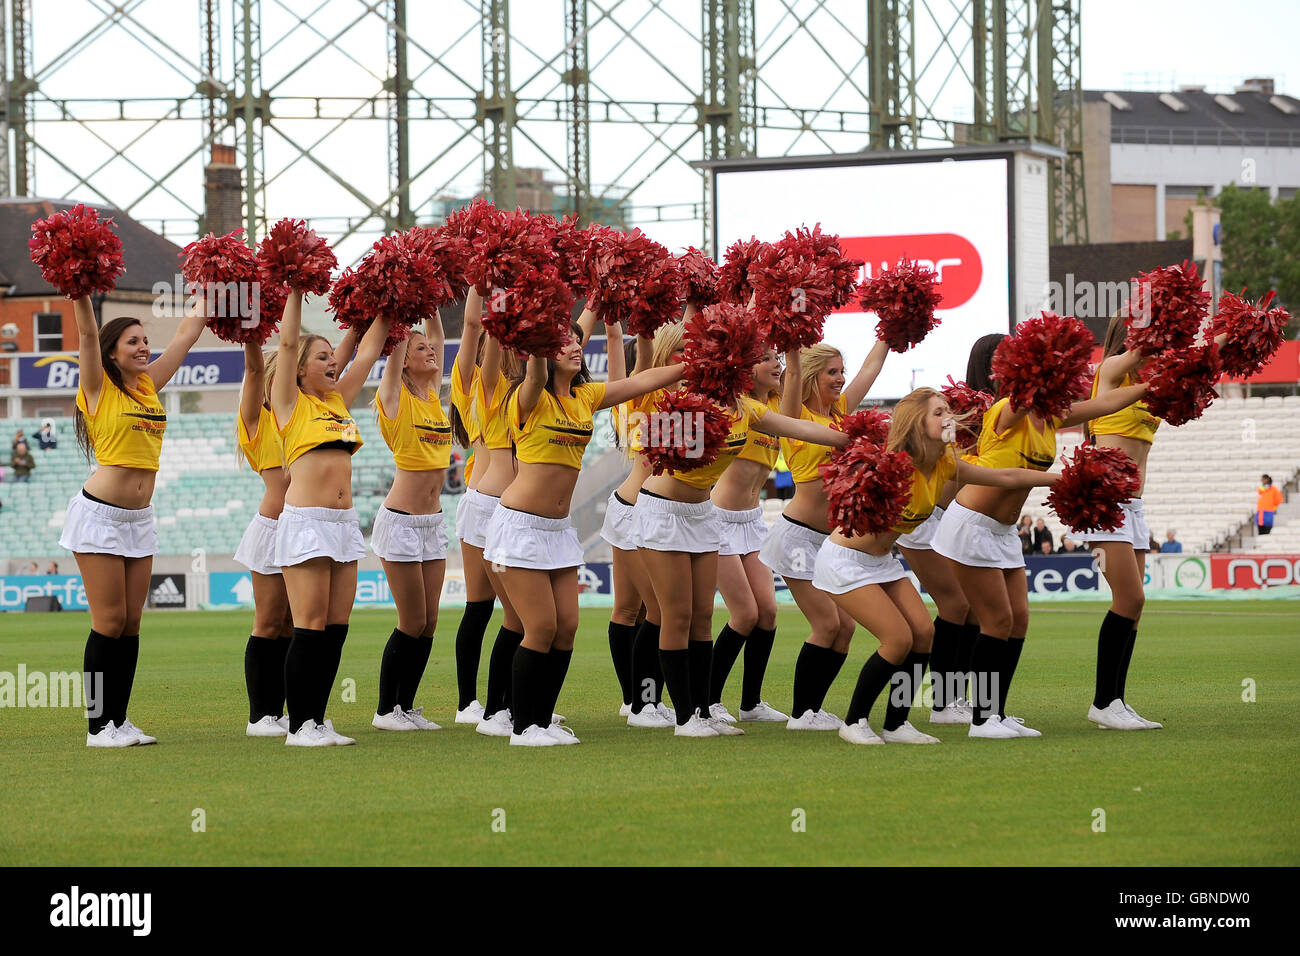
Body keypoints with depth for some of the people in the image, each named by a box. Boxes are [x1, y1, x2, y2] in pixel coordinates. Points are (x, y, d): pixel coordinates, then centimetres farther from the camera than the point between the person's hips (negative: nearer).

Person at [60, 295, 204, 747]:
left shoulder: (148, 385, 11)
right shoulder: (99, 388, -5)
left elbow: (186, 334, 17)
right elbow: (87, 332, -17)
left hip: (139, 519, 6)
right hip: (100, 516, -6)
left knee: (131, 623, 5)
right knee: (110, 621, -6)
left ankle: (119, 720, 10)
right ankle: (99, 725, -1)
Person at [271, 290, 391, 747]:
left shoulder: (338, 401, 16)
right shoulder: (291, 404, 0)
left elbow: (368, 350, 20)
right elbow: (288, 342, -8)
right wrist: (296, 292, -5)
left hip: (344, 521, 7)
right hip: (305, 519, -7)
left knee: (336, 628, 4)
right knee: (310, 626, -8)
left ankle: (317, 721, 9)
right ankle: (299, 725, -4)